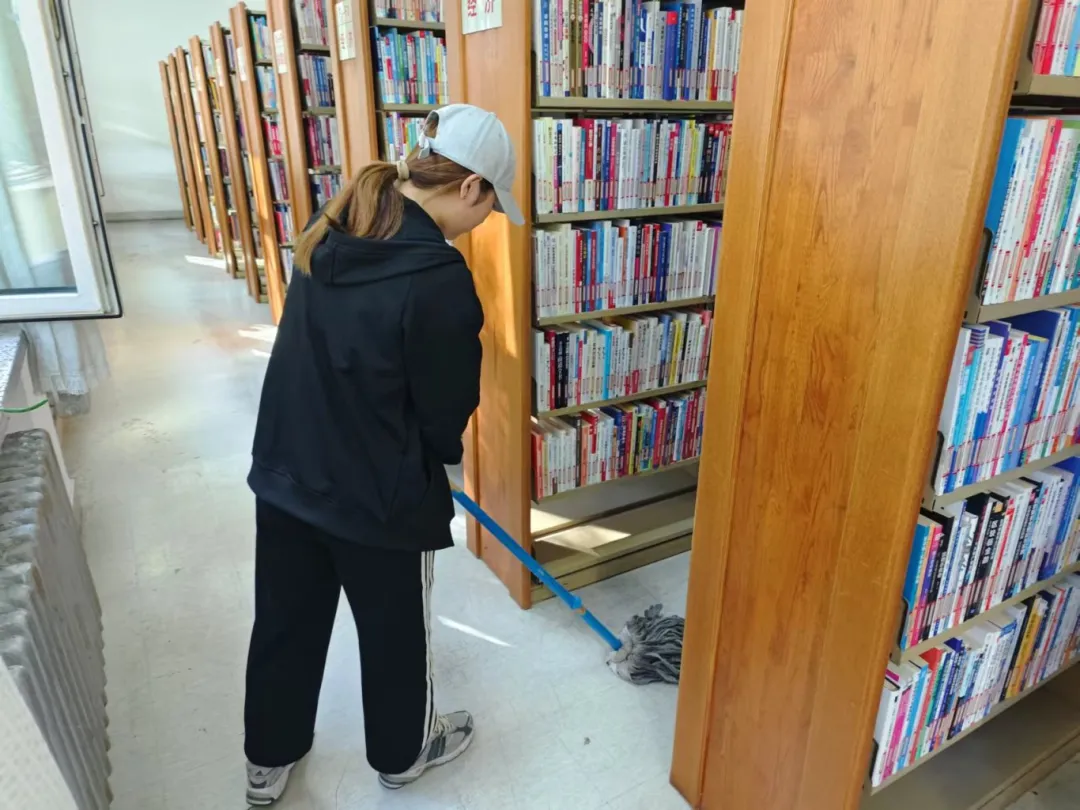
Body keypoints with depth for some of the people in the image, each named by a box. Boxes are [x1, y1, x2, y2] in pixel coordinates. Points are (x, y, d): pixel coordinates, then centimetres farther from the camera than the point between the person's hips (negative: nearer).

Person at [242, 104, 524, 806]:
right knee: (395, 631, 19)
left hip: (286, 474, 7)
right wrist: (440, 455, 8)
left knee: (286, 623, 23)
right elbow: (447, 408, -14)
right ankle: (404, 753, 46)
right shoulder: (439, 278, -25)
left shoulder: (332, 232, -2)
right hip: (378, 497, -6)